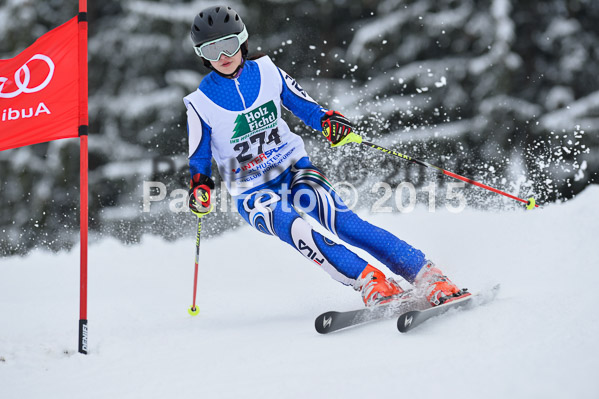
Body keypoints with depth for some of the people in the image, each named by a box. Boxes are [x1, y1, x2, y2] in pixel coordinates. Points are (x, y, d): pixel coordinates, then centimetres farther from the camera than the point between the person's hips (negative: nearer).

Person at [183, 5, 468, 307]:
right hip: (253, 193, -1)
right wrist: (200, 189, -18)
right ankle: (372, 284, -35)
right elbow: (199, 160, 2)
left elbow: (304, 107, 6)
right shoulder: (201, 104, -9)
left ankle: (431, 280, -27)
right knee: (296, 231, -33)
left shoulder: (267, 72, -4)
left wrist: (328, 121, -15)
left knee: (342, 221, -23)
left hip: (294, 169, 1)